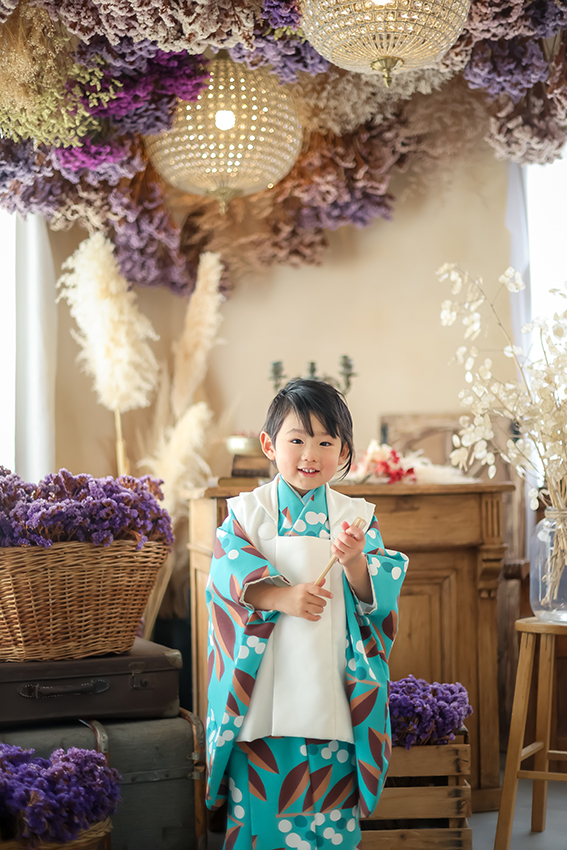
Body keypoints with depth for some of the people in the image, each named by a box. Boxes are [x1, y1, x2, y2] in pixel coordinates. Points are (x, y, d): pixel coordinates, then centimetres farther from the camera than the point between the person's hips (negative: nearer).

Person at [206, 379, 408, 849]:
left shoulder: (357, 516, 5)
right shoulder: (248, 511, 2)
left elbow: (376, 595, -2)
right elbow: (228, 573, -10)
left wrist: (355, 562, -22)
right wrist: (281, 596, -24)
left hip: (331, 693, 1)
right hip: (265, 693, -1)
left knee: (331, 803, 7)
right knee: (260, 802, 4)